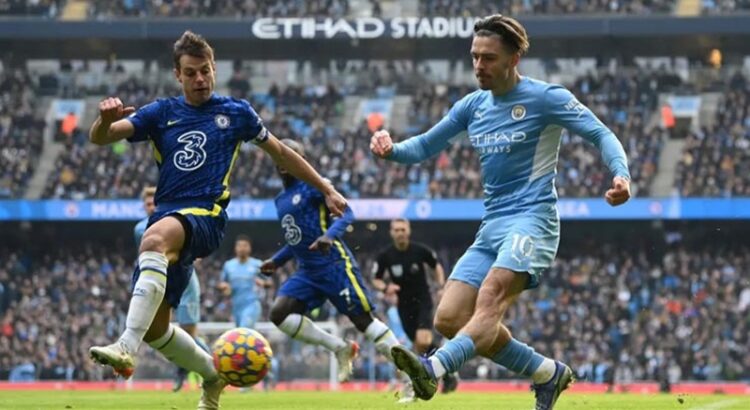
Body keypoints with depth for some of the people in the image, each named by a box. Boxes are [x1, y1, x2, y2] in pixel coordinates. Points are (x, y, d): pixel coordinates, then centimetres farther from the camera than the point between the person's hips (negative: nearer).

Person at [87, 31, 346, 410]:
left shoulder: (236, 112, 10)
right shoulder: (161, 113, 12)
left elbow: (280, 153, 23)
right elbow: (99, 138, 1)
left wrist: (326, 190, 23)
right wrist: (105, 119, -23)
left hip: (206, 215, -5)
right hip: (166, 217, 5)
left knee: (155, 238, -39)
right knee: (154, 327, 0)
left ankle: (126, 348, -51)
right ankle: (212, 375, 28)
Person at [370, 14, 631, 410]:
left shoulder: (545, 98, -4)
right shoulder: (473, 106, 14)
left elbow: (601, 135, -5)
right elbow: (425, 146, 20)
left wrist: (621, 174, -26)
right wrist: (391, 149, -2)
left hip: (531, 218, -8)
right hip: (492, 225, 8)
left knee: (490, 299, -30)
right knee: (449, 318, -4)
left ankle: (434, 369, -55)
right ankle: (548, 373, 9)